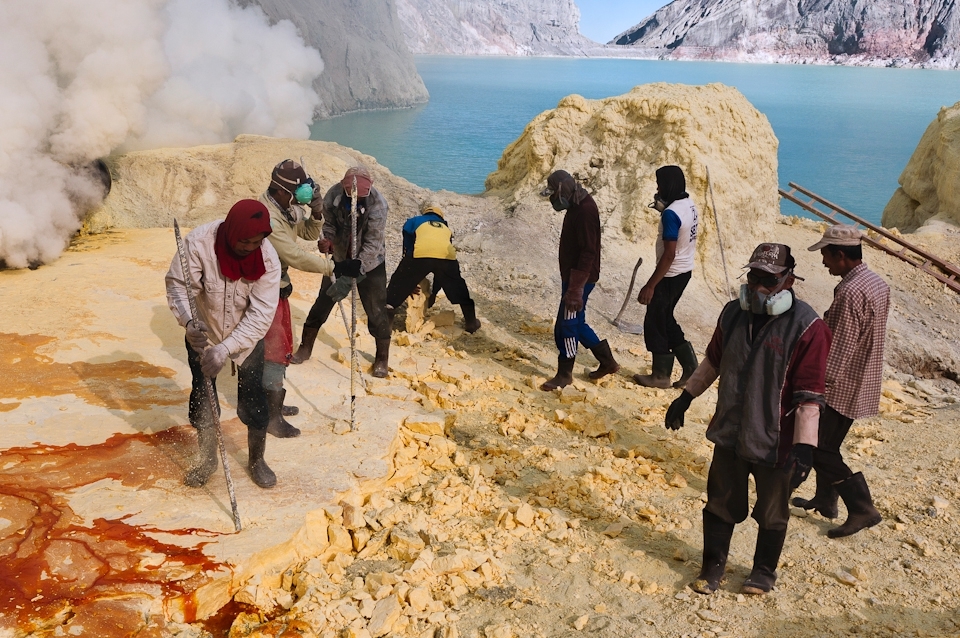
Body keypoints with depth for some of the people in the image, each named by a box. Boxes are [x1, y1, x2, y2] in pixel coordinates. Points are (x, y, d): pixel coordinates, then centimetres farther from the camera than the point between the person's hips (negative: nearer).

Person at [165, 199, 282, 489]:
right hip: (203, 333, 0)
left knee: (253, 399, 4)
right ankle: (208, 458, 34)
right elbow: (177, 284, -22)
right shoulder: (199, 242, -29)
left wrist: (225, 349, -36)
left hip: (247, 336, 0)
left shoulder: (268, 258, -27)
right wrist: (188, 322, -40)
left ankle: (257, 460, 29)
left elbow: (260, 315, -27)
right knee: (202, 399, 11)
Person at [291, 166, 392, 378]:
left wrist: (350, 277, -38)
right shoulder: (334, 195, -21)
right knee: (324, 300, 9)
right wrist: (327, 239, -30)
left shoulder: (377, 205, -30)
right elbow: (328, 223, -5)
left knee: (376, 310, 1)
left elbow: (372, 245, -31)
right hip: (340, 257, 3)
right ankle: (306, 346, 26)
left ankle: (382, 357, 20)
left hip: (370, 262, -3)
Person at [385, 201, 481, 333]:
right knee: (458, 288, 26)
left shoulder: (413, 222, 31)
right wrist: (433, 292, 46)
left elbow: (408, 249, 29)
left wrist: (411, 283, 36)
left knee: (399, 284, 17)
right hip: (447, 256, 2)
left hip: (420, 254, -2)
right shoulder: (446, 227, 38)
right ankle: (471, 322, 30)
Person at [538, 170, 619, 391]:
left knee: (566, 326, -2)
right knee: (576, 323, 17)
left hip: (580, 278, -10)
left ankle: (564, 374, 12)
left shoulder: (585, 210, -22)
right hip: (572, 275, 10)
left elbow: (588, 253, -24)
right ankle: (607, 361, 28)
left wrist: (575, 289, -25)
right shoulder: (576, 206, 10)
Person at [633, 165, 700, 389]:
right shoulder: (689, 205, 5)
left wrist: (650, 285, -23)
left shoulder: (671, 213, -25)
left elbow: (669, 255, -26)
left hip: (672, 274, -10)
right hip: (684, 271, 10)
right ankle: (690, 366, 23)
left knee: (655, 323, 4)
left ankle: (661, 375, 15)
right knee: (664, 319, 20)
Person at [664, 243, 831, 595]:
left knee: (771, 513, 16)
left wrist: (804, 446, -23)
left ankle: (764, 571, 38)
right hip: (729, 434, 4)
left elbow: (810, 395, -19)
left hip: (775, 444, -4)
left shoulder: (807, 328, -18)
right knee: (720, 504, 16)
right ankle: (713, 565, 35)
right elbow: (713, 361, 16)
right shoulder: (733, 314, 0)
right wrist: (686, 396, 19)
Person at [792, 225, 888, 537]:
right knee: (828, 443, 21)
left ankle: (862, 509, 1)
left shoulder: (850, 293, -25)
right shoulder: (878, 284, 6)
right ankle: (825, 500, 33)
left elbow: (838, 351, -25)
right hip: (862, 383, 10)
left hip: (842, 386, -10)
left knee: (819, 449, -1)